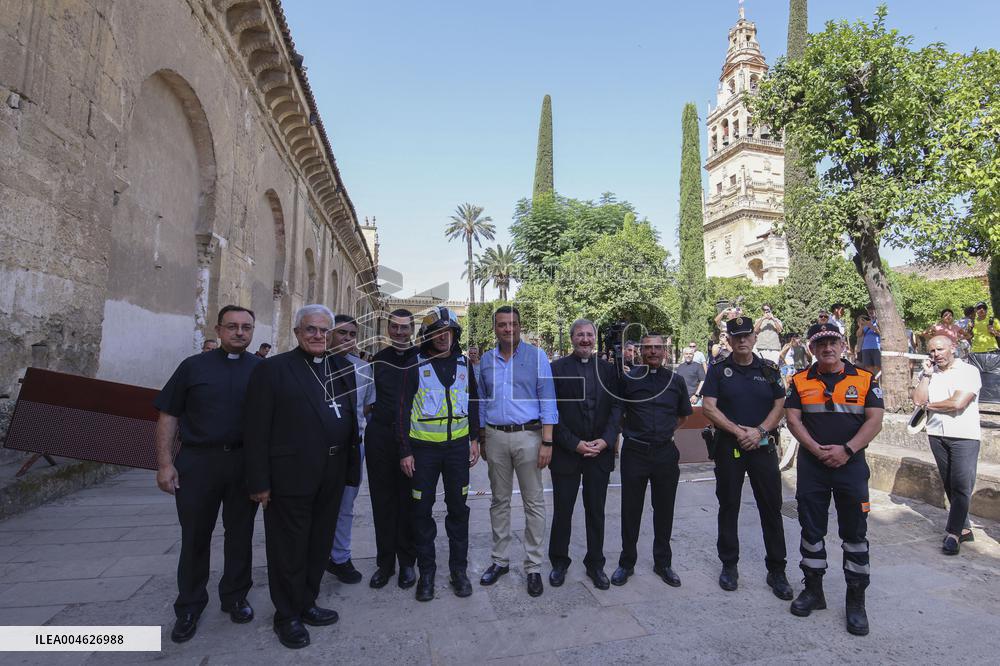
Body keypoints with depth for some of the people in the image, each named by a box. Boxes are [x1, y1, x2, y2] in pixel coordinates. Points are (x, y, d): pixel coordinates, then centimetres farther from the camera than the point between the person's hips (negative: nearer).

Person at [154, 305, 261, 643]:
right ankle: (189, 607, 29)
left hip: (246, 463, 1)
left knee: (240, 533, 12)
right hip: (198, 461, 0)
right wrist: (164, 463, -5)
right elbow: (168, 416, 3)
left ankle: (235, 597, 30)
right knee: (195, 536, 10)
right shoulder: (193, 366, 3)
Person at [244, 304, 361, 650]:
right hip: (290, 476, -5)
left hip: (331, 478, 5)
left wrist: (351, 469, 6)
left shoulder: (342, 368, 8)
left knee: (319, 546, 18)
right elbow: (256, 430, -10)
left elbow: (351, 421, 9)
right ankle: (287, 615, 31)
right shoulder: (273, 369, -7)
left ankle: (307, 603, 38)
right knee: (289, 550, 10)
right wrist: (259, 482, -13)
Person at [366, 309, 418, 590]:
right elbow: (369, 399, 15)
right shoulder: (378, 360, 10)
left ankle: (407, 562, 22)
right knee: (382, 500, 9)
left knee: (408, 500, 6)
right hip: (380, 437, 2)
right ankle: (385, 561, 23)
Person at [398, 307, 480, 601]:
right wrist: (405, 451, -6)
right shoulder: (415, 366, -3)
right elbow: (404, 408, -3)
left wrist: (474, 439, 9)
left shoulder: (463, 364, 7)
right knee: (422, 510, 7)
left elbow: (473, 402, 14)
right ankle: (426, 571, 24)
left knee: (458, 508, 10)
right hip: (423, 446, -2)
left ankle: (459, 569, 25)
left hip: (457, 445, 2)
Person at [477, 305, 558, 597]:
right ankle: (499, 560, 27)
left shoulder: (536, 356, -3)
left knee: (534, 503, 3)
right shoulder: (486, 360, 8)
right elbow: (482, 402, 14)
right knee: (499, 501, 13)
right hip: (495, 437, 3)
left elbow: (547, 400, -5)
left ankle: (533, 567, 16)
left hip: (528, 435, -3)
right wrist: (481, 440, 11)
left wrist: (547, 442, -11)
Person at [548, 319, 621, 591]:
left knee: (596, 512, 13)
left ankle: (595, 564, 30)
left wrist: (606, 440, -11)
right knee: (562, 511, 10)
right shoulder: (557, 368, -3)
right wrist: (575, 444, -13)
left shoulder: (608, 369, 5)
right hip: (566, 453, -2)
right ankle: (559, 562, 28)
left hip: (600, 453, 2)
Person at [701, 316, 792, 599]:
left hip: (763, 446, 1)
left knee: (771, 508, 5)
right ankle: (729, 565, 23)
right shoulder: (718, 370, 1)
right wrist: (738, 431, -14)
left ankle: (776, 570, 19)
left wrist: (760, 431, -12)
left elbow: (780, 406, 3)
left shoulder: (769, 369, 6)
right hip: (728, 447, -1)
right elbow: (708, 407, -6)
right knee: (728, 507, 9)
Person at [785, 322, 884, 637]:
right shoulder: (800, 381, 4)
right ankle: (813, 590, 25)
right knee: (811, 529, 9)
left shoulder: (865, 379, 2)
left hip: (851, 465, -1)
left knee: (855, 533, 6)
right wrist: (818, 450, -13)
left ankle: (856, 600, 20)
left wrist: (846, 450, -15)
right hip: (811, 466, 1)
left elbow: (875, 419, -5)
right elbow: (792, 418, -2)